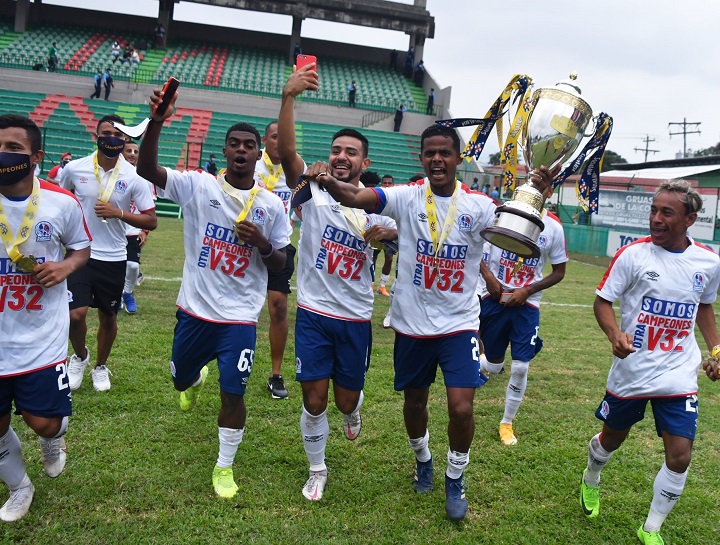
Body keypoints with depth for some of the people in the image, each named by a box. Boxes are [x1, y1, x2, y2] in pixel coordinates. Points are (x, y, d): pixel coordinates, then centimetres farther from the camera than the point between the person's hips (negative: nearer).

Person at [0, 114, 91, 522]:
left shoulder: (62, 203, -8)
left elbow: (82, 247, 10)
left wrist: (66, 266, -12)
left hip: (42, 339, -1)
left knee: (44, 422, 3)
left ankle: (54, 440, 43)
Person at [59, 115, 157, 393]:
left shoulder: (134, 177, -7)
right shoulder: (74, 169, -4)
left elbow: (151, 221, -6)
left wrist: (119, 213, -19)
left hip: (113, 257, 1)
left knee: (108, 317, 11)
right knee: (76, 313, -11)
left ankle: (101, 366, 36)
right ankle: (80, 356, 21)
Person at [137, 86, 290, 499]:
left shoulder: (271, 204, -2)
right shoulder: (198, 185, -5)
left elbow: (280, 265, 2)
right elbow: (147, 170, -20)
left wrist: (263, 244, -19)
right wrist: (156, 124, -36)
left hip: (241, 316, -1)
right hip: (195, 309, 1)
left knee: (233, 393, -3)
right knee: (180, 379, 20)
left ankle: (225, 468, 22)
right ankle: (196, 380, 61)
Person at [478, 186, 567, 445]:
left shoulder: (553, 227, -4)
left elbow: (559, 272, 4)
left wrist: (527, 291, -8)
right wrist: (487, 274, -15)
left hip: (526, 304, 1)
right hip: (494, 296, -1)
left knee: (520, 367, -1)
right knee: (494, 366, 6)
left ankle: (507, 423, 20)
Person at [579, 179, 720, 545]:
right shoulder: (633, 254, -12)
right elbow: (603, 301, -8)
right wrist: (615, 335, -26)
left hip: (679, 376, 2)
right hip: (631, 371, -2)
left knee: (679, 455, -2)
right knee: (612, 438, 16)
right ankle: (590, 480, 50)